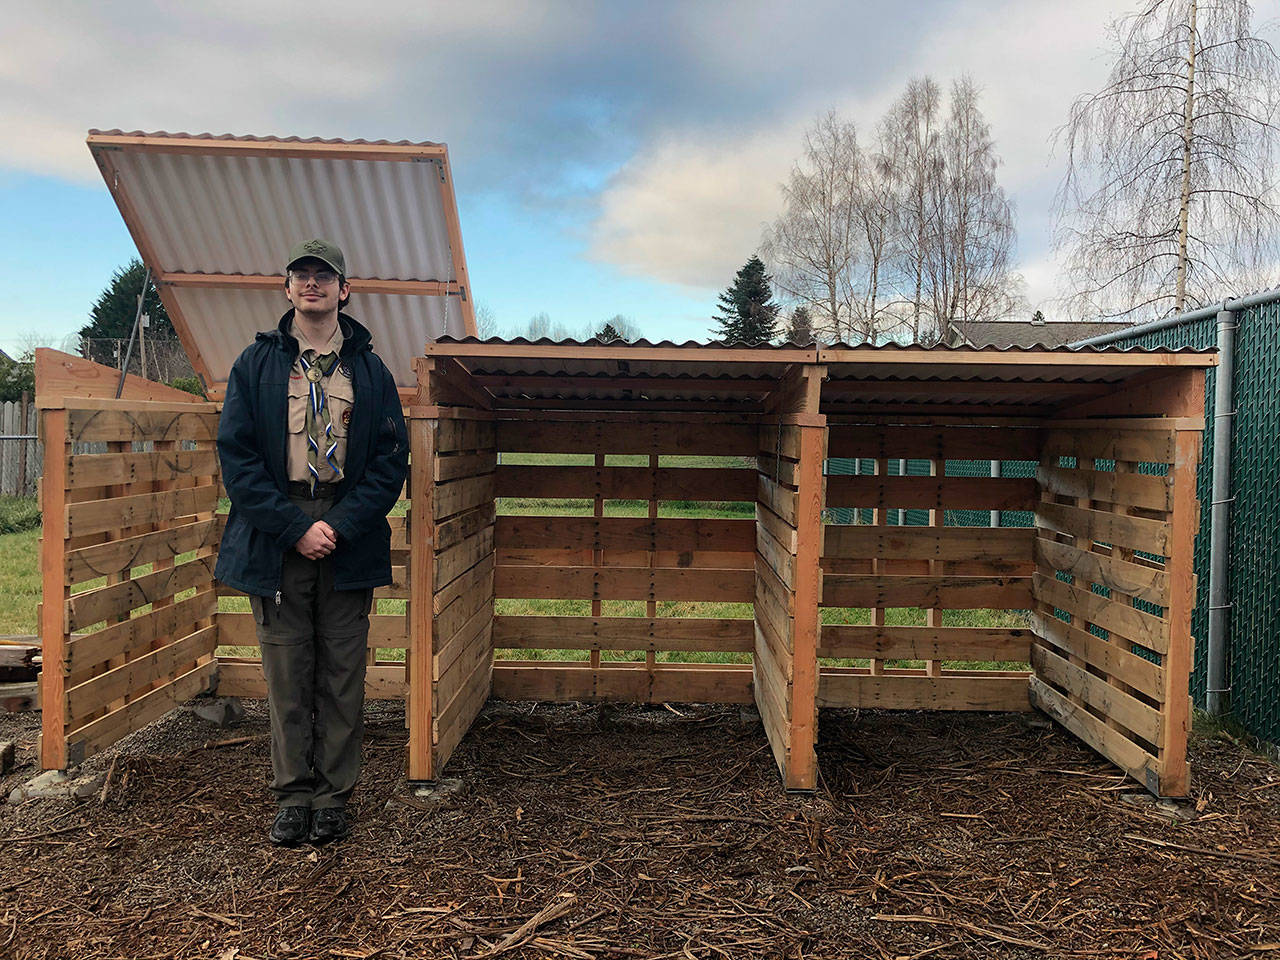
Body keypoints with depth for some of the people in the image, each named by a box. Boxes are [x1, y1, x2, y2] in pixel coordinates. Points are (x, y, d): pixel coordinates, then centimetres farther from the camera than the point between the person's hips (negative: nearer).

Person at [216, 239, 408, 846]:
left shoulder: (371, 372, 9)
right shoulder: (256, 364, 8)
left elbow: (391, 459, 3)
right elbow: (236, 455, 0)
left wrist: (340, 526, -10)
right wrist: (295, 528, -10)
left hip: (348, 540, 0)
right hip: (276, 539, 0)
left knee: (342, 678, 5)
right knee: (286, 677, 5)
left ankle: (333, 797, 16)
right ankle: (293, 795, 18)